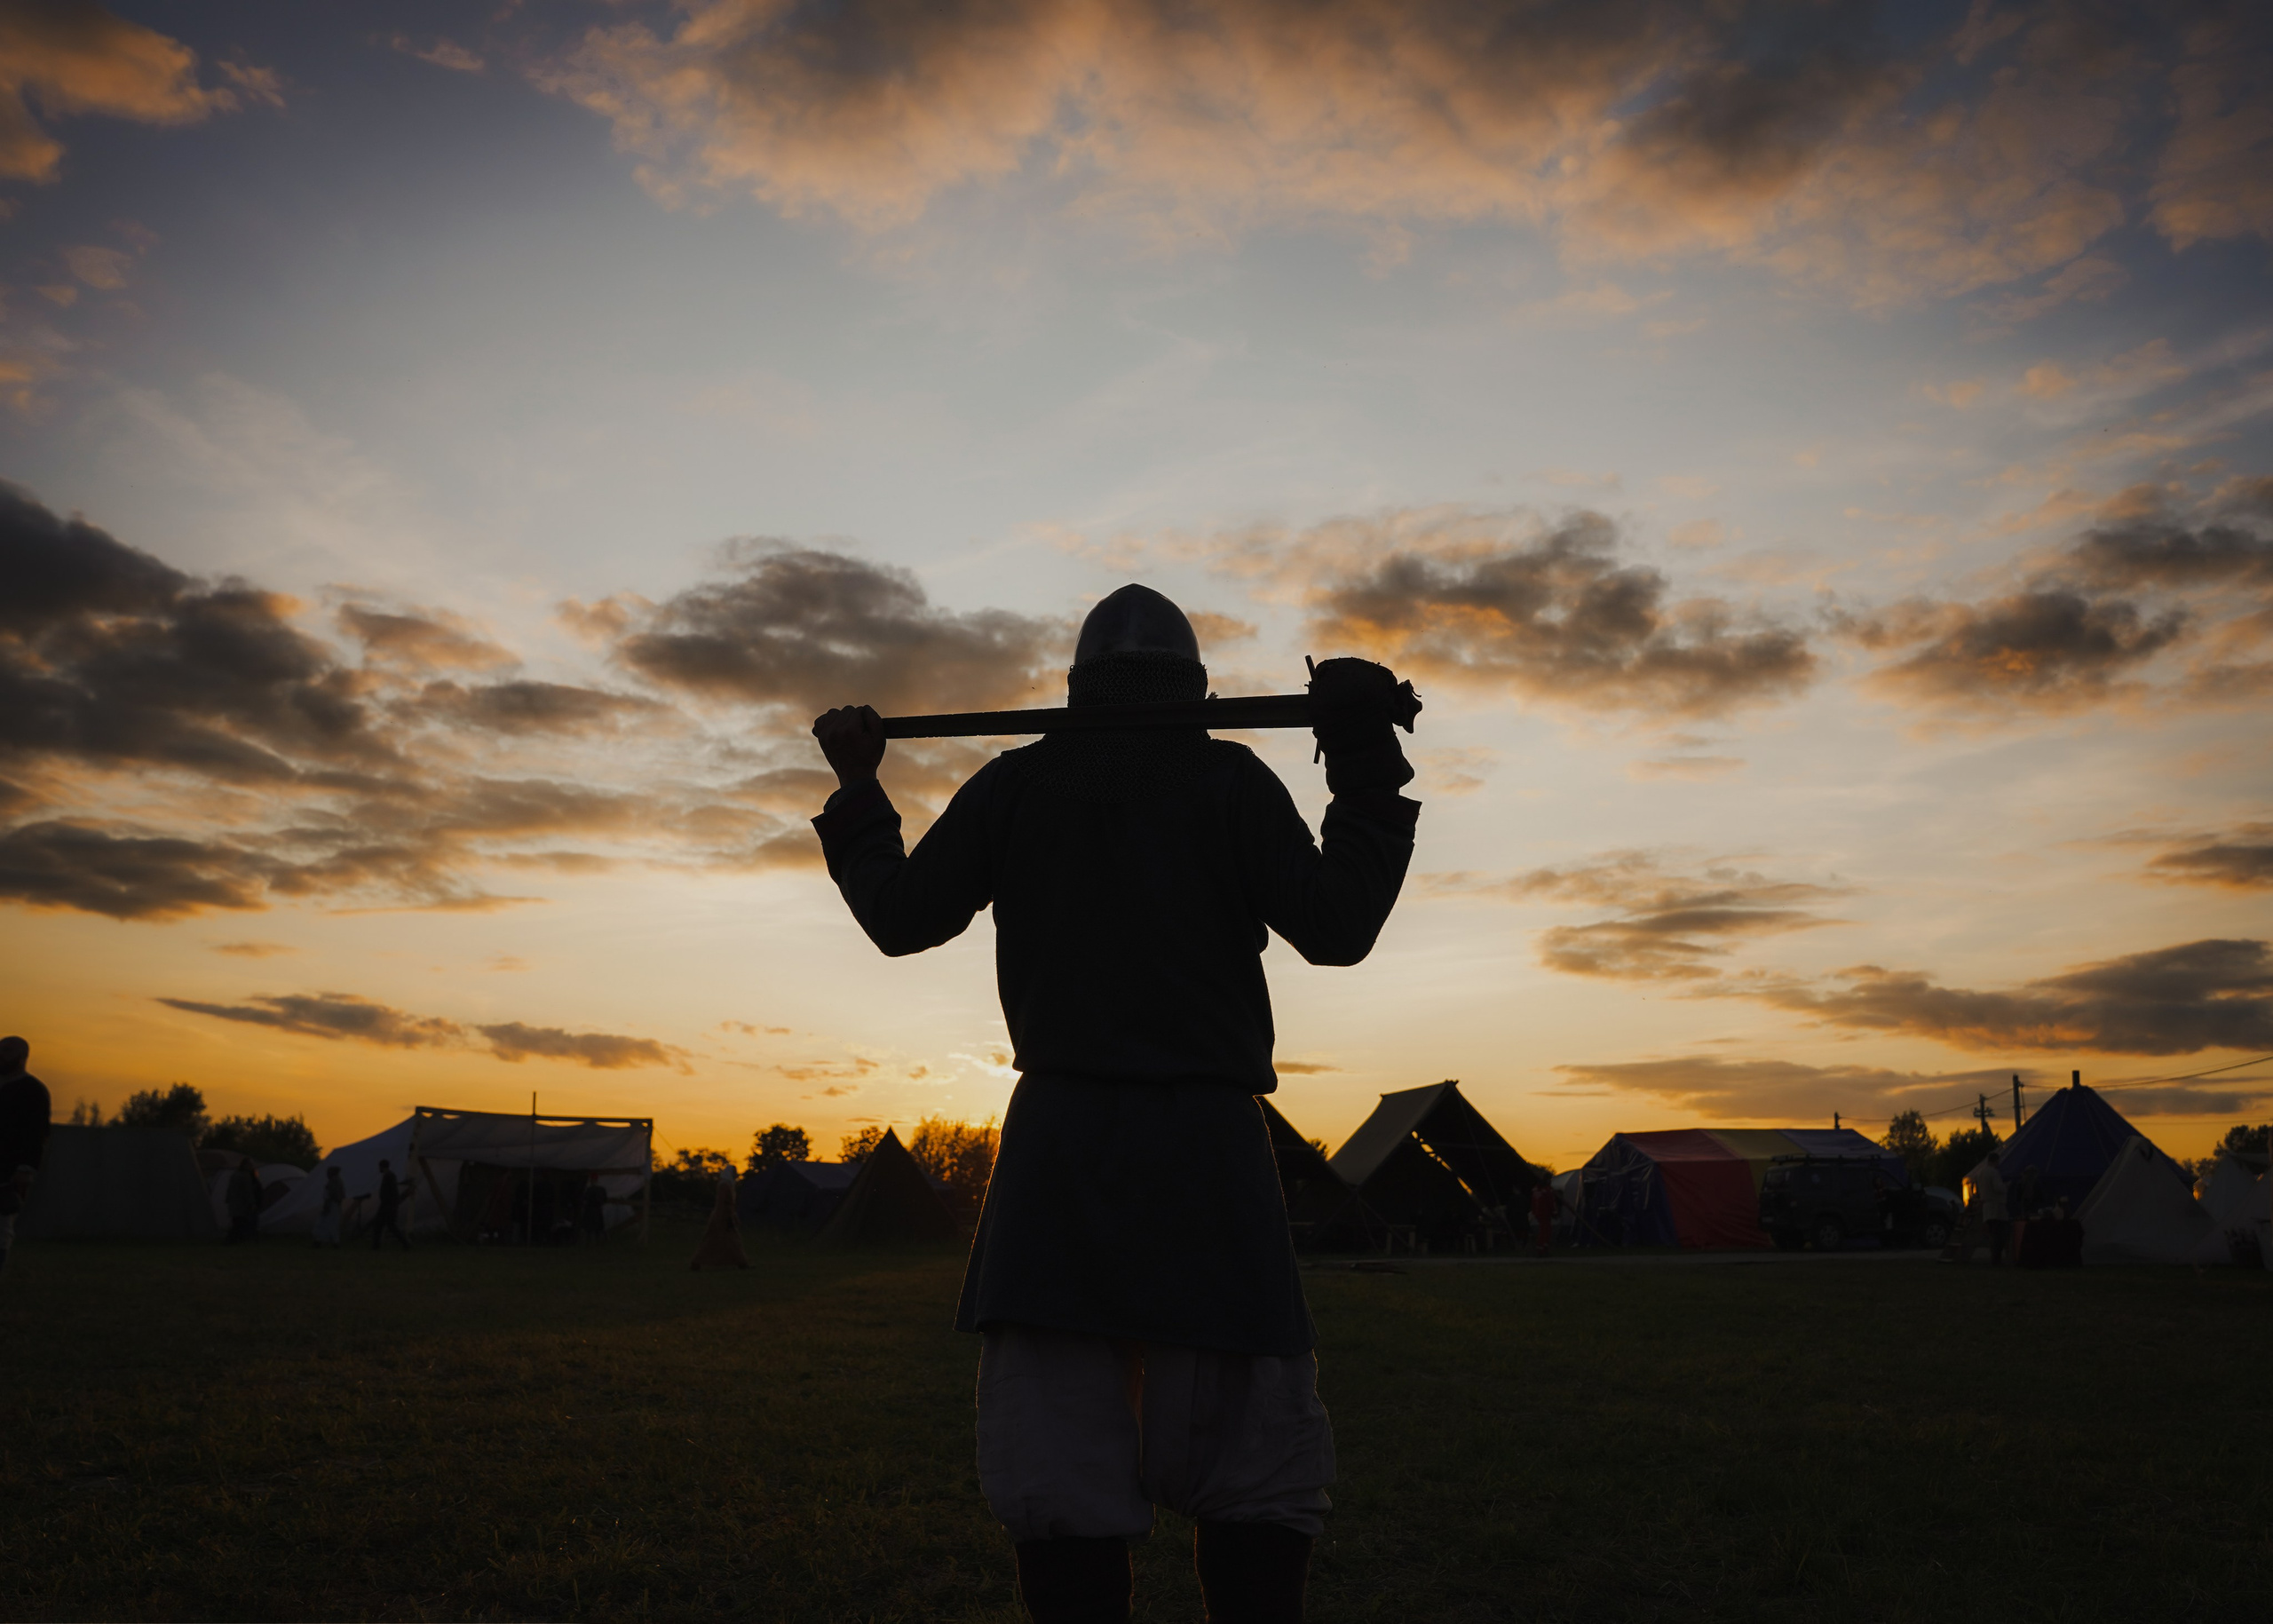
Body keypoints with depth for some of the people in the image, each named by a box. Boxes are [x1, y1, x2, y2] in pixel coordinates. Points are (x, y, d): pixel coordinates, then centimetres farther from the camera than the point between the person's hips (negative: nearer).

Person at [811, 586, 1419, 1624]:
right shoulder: (1229, 780, 4)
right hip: (1204, 1144, -2)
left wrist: (857, 792, 23)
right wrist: (1367, 765, 6)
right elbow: (1335, 928, -3)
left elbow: (902, 918, 10)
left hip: (1058, 1144, 2)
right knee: (1253, 1461, 4)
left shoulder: (1016, 783, 10)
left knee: (1059, 1456, 3)